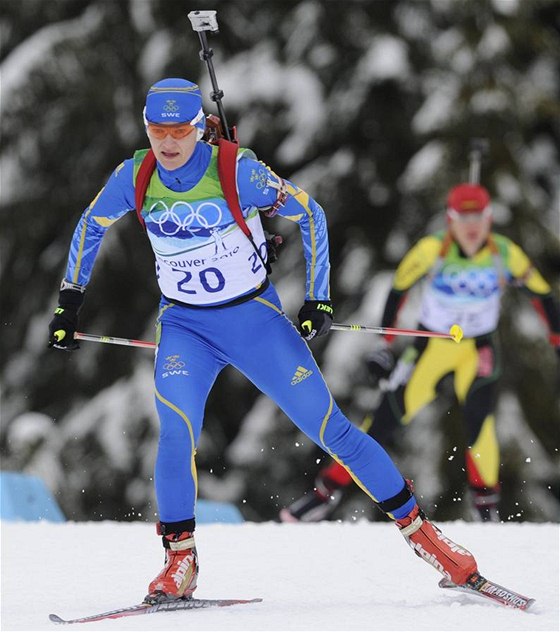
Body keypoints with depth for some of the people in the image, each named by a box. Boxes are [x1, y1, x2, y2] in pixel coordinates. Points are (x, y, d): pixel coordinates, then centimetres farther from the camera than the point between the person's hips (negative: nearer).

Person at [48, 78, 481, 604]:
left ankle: (418, 529, 8)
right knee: (176, 434, -22)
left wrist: (318, 299, -10)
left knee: (330, 429, -4)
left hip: (255, 318, -2)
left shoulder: (237, 173, -20)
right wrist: (69, 302, 9)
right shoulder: (135, 177, -10)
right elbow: (91, 226, 9)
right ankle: (179, 562, -7)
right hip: (184, 327, 2)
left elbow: (309, 214, -8)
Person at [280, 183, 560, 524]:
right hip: (430, 346, 0)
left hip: (479, 349, 0)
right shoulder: (432, 251, -18)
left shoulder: (505, 254, -16)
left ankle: (486, 502, -15)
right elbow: (398, 289, -4)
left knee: (478, 414, -26)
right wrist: (384, 344, -2)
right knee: (388, 416, -6)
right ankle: (329, 489, 5)